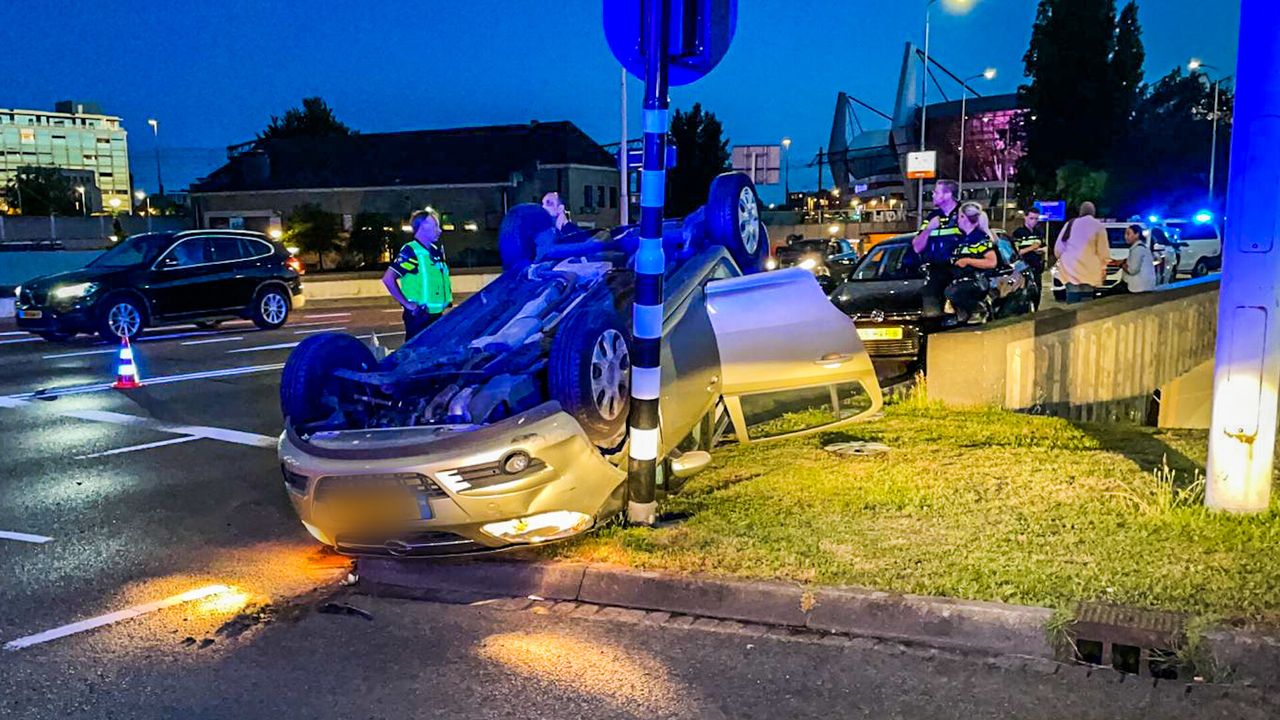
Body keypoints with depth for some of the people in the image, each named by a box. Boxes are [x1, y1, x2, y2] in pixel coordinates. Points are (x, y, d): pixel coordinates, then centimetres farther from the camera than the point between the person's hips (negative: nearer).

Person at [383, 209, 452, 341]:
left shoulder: (436, 251, 10)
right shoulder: (410, 252, -14)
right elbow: (388, 279, -20)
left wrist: (447, 298, 12)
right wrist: (407, 303, -17)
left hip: (437, 315, 8)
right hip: (418, 316, -8)